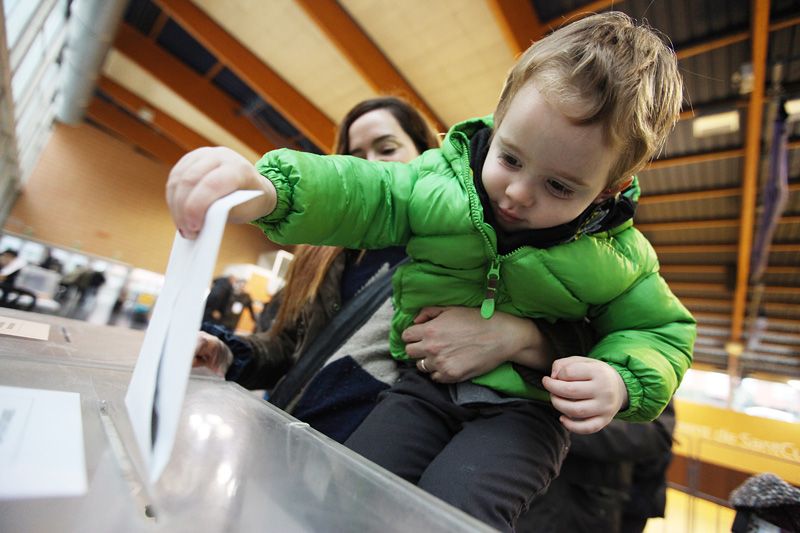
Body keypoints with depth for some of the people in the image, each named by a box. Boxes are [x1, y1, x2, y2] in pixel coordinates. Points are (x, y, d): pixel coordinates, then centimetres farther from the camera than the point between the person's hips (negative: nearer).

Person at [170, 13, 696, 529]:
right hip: (430, 384, 2)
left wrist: (622, 381, -17)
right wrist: (266, 190, -32)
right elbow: (361, 194, -13)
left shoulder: (615, 255, -6)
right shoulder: (443, 181, -8)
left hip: (526, 407, 0)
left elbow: (662, 330, 6)